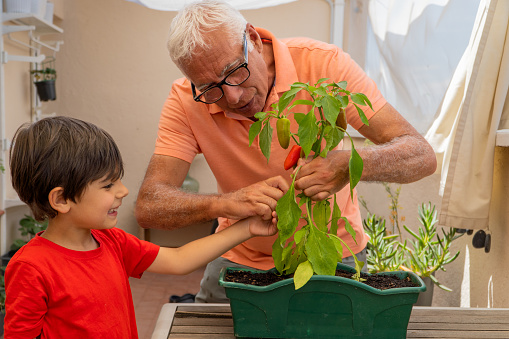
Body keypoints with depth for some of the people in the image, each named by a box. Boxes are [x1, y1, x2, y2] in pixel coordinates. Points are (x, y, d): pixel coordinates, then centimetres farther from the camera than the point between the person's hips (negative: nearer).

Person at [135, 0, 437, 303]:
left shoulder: (322, 63, -21)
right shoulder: (185, 101, -16)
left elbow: (423, 156, -23)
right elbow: (148, 206, -23)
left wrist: (351, 164, -43)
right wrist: (225, 203, -41)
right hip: (240, 258, 1)